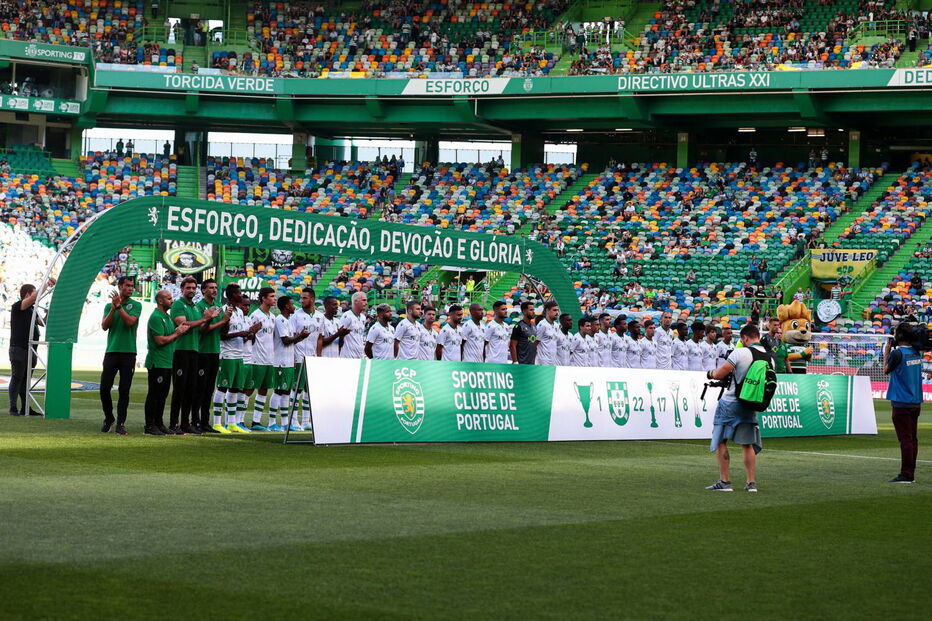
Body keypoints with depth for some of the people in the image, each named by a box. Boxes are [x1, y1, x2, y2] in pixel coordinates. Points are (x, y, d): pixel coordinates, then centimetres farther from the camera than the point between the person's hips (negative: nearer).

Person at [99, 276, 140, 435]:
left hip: (128, 352, -2)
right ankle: (108, 418, 20)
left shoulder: (135, 305, 4)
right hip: (111, 351, 2)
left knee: (124, 390, -2)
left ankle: (121, 424, 3)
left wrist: (119, 306, -11)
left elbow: (130, 321, -13)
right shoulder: (109, 306, 11)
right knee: (104, 388, 0)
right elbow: (104, 326, 0)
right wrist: (113, 308, -10)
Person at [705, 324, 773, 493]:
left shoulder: (740, 353, -14)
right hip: (750, 407, 5)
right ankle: (751, 483, 10)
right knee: (748, 445, 13)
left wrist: (710, 374, 12)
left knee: (720, 441, 4)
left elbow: (720, 374, -12)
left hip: (730, 403, -5)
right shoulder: (770, 359, 3)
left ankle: (724, 481, 2)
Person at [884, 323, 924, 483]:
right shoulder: (916, 353, 7)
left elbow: (886, 370, -1)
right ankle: (911, 474, 15)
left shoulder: (897, 353, -15)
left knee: (905, 439, -7)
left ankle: (905, 474, -7)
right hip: (916, 402, 7)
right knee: (913, 438, 11)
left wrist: (886, 352, 8)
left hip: (901, 403, -7)